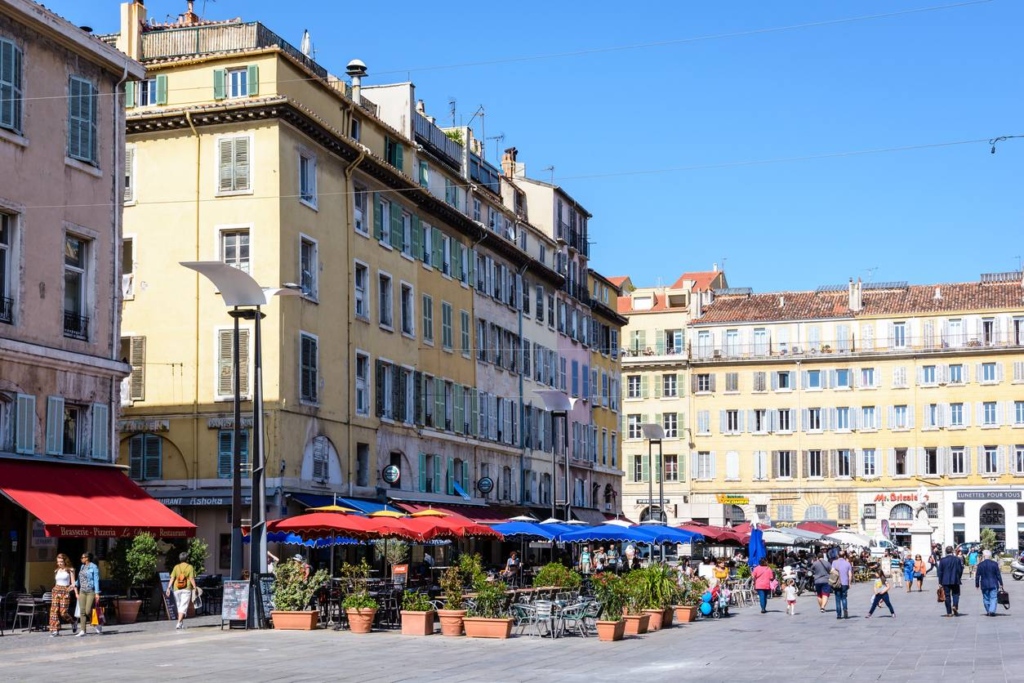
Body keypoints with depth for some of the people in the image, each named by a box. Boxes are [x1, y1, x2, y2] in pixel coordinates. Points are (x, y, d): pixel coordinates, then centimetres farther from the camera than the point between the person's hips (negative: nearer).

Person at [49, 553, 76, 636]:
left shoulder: (70, 570, 1)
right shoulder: (56, 571, 15)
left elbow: (73, 583, -1)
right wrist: (54, 590, 13)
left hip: (65, 592, -5)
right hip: (56, 591, 5)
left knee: (63, 612, -10)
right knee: (54, 610, -7)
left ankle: (72, 622, 18)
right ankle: (55, 630, -7)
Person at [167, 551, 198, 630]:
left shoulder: (176, 567, 3)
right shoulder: (190, 567, -3)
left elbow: (172, 578, -3)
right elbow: (192, 579, -9)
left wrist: (169, 588, -3)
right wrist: (195, 588, -4)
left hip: (177, 589, 3)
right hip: (186, 589, -3)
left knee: (179, 606, 17)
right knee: (183, 607, -5)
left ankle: (182, 624, 24)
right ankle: (179, 623, -22)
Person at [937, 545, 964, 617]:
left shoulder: (942, 560, -5)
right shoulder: (957, 559, -4)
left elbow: (940, 572, -3)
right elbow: (960, 570, -1)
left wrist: (940, 582, 3)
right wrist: (959, 578, 15)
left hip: (945, 581, 0)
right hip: (955, 581, 0)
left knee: (947, 596, 5)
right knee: (955, 594, 13)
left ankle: (949, 612, 4)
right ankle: (955, 606, -12)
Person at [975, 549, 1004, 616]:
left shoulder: (980, 564, -4)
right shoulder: (995, 564, -5)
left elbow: (977, 576, -1)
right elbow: (998, 575, -2)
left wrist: (977, 584, 8)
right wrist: (1001, 583, 6)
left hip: (984, 585, 1)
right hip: (994, 584, -1)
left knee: (986, 599, 11)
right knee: (993, 598, 1)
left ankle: (988, 611, 14)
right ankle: (992, 611, -14)